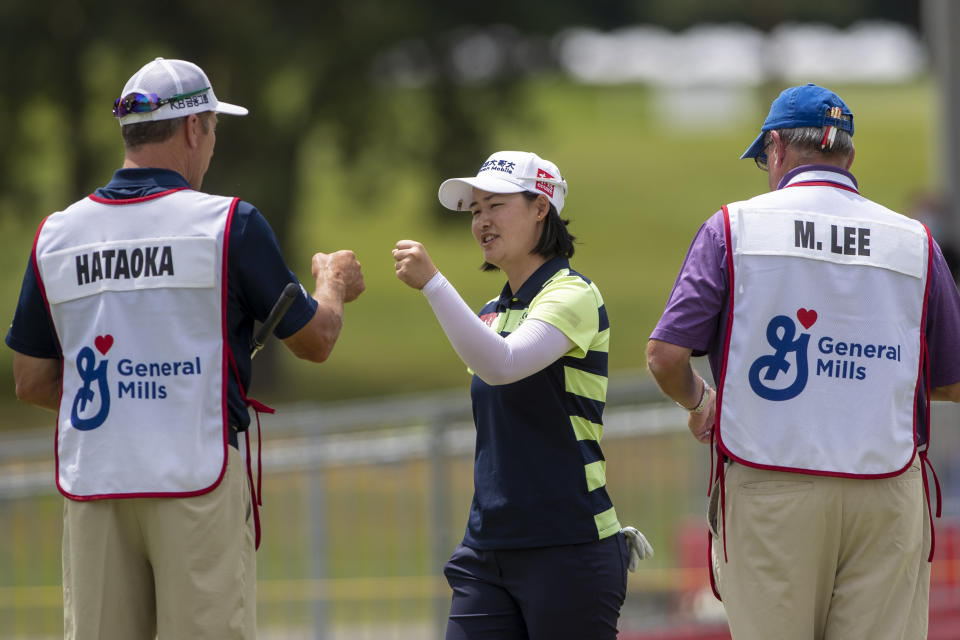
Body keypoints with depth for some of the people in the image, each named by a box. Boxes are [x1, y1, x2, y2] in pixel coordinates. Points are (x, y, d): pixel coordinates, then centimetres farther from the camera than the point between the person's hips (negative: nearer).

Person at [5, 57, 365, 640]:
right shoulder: (228, 224, -5)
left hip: (92, 487, 4)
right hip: (198, 482, -4)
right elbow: (315, 340, 5)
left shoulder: (56, 236, 8)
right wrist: (334, 285, 27)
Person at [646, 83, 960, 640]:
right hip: (887, 499, 1)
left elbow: (665, 355, -5)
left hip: (769, 493, -1)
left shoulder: (734, 227, 1)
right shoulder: (914, 243, 6)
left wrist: (697, 401, 17)